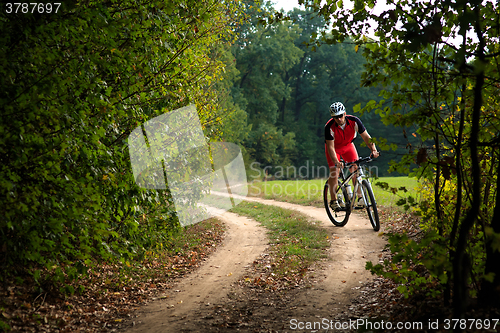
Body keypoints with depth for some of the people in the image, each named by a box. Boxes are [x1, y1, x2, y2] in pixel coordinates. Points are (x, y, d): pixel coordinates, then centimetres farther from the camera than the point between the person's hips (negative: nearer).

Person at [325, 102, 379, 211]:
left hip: (348, 145, 2)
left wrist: (373, 150, -39)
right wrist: (336, 162, -45)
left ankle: (360, 198, -5)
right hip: (334, 147, -2)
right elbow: (330, 147, -31)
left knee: (355, 169, -12)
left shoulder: (354, 121, -27)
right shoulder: (329, 127, -32)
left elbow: (366, 137, -23)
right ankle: (333, 201, -7)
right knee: (334, 171, -16)